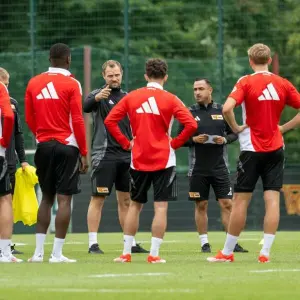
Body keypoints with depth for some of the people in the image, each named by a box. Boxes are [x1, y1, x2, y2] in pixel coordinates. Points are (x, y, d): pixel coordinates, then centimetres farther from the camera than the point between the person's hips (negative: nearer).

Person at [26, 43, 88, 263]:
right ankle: (57, 253, -5)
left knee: (46, 198, 14)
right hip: (66, 146, -5)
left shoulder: (34, 83, 6)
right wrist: (84, 153, -4)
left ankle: (39, 252, 8)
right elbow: (77, 121, -9)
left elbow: (29, 118, 9)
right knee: (64, 199, -2)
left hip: (44, 146, 5)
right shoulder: (71, 84, -7)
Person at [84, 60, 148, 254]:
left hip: (126, 156, 6)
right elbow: (86, 107, -27)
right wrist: (97, 98, -46)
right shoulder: (99, 94, -4)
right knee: (98, 199, -6)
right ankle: (93, 243, -5)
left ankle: (130, 243, 14)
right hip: (104, 155, -6)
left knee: (126, 200, 9)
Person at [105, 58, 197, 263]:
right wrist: (175, 143, -2)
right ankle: (154, 254, -6)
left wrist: (126, 142, 5)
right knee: (161, 207, -1)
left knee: (135, 205, 14)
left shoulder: (131, 97, 3)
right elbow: (191, 124, -13)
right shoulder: (170, 99, -5)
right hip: (163, 160, -3)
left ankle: (126, 253, 15)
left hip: (138, 161, 3)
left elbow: (110, 121, 1)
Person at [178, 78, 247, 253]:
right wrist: (193, 140, -14)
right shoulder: (189, 113, 2)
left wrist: (225, 139, -10)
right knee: (201, 206, 4)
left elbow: (234, 133, 10)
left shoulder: (222, 111, 4)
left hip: (220, 167, 0)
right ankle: (204, 243, 12)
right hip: (198, 169, 0)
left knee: (227, 204, -4)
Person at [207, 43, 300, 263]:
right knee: (272, 200, 0)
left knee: (241, 200, 3)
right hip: (275, 148, 3)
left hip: (252, 148, -3)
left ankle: (227, 252, 9)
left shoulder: (246, 82, -8)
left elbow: (227, 108, -22)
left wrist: (236, 128, -7)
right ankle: (265, 252, -6)